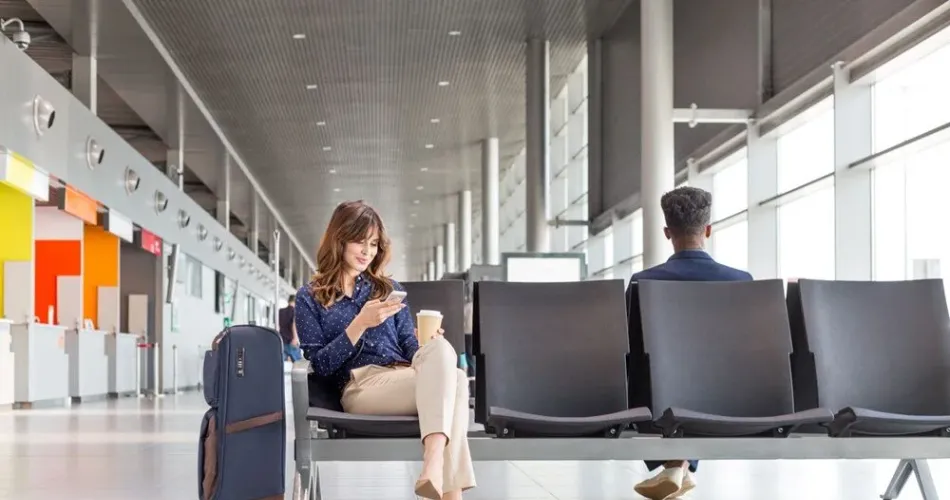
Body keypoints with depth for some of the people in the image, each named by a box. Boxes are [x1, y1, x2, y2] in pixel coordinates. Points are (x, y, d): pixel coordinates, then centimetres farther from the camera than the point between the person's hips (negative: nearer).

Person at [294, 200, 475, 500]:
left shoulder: (389, 289, 24)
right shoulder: (310, 297, 13)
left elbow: (409, 344, 15)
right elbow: (320, 366, 2)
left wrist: (425, 342, -10)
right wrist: (360, 324, -11)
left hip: (404, 378, 4)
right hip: (360, 385, -4)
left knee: (441, 348, -36)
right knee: (450, 380, -34)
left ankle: (434, 464, -50)